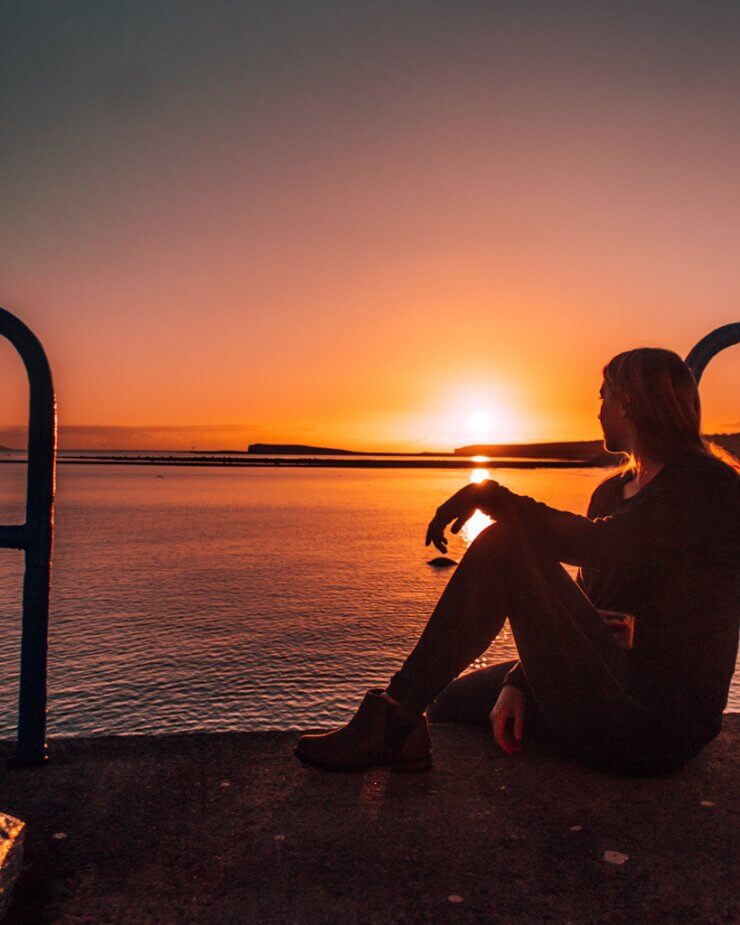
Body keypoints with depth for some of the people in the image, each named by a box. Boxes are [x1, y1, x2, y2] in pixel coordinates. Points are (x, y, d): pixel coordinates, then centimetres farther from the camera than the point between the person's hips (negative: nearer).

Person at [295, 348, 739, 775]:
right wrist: (519, 683, 1)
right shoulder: (612, 491, 15)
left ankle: (393, 723, -17)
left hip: (652, 725, -9)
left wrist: (493, 496, -18)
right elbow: (578, 605, 14)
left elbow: (596, 545, -28)